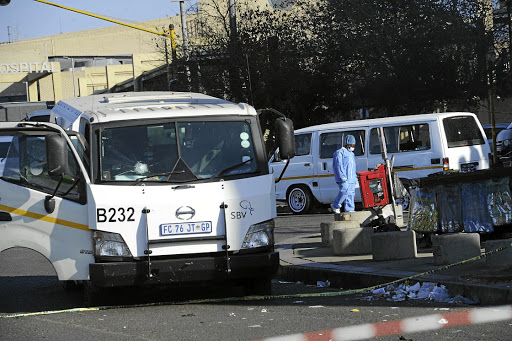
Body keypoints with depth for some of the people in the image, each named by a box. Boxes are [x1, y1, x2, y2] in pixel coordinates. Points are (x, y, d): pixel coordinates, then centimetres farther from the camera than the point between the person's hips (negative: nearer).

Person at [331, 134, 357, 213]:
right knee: (345, 191, -20)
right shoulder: (340, 153, -3)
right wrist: (342, 176, -20)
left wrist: (355, 177, 23)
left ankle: (349, 209, 3)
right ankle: (335, 205, -6)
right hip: (343, 179, -9)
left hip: (351, 179, 9)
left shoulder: (351, 154, 26)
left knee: (351, 193, 2)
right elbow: (338, 165, -12)